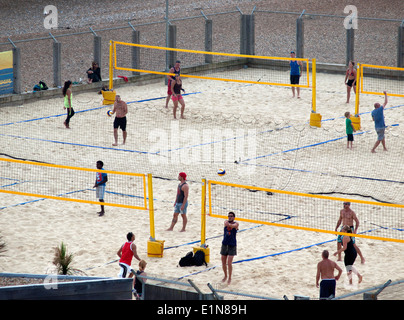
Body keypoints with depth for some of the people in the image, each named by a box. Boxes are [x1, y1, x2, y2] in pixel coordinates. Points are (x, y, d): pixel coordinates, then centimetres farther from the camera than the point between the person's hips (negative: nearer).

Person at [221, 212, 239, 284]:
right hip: (224, 244, 4)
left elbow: (233, 226, -31)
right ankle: (225, 276, 31)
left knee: (229, 263, -11)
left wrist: (229, 225, -55)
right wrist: (226, 223, -47)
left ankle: (230, 278, 5)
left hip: (232, 245, -4)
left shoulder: (236, 223, -7)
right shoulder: (226, 222, 2)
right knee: (223, 262, 10)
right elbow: (226, 223, -22)